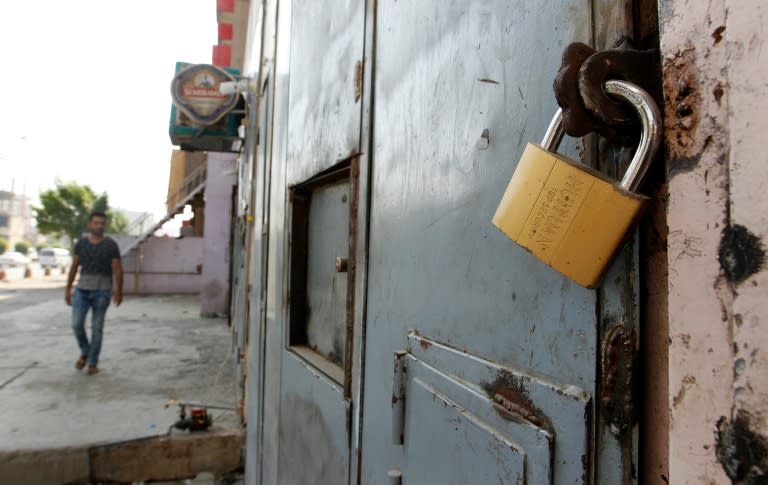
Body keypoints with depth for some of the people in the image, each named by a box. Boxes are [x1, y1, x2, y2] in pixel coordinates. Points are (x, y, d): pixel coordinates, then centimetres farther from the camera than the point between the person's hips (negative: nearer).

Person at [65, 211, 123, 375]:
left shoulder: (110, 245, -3)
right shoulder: (81, 243, 6)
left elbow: (117, 269, -3)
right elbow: (74, 267, 11)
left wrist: (119, 291, -7)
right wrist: (68, 289, 9)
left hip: (102, 291, -2)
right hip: (82, 289, 3)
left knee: (97, 327, 3)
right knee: (77, 324, -4)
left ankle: (93, 363, 14)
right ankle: (85, 352, 23)